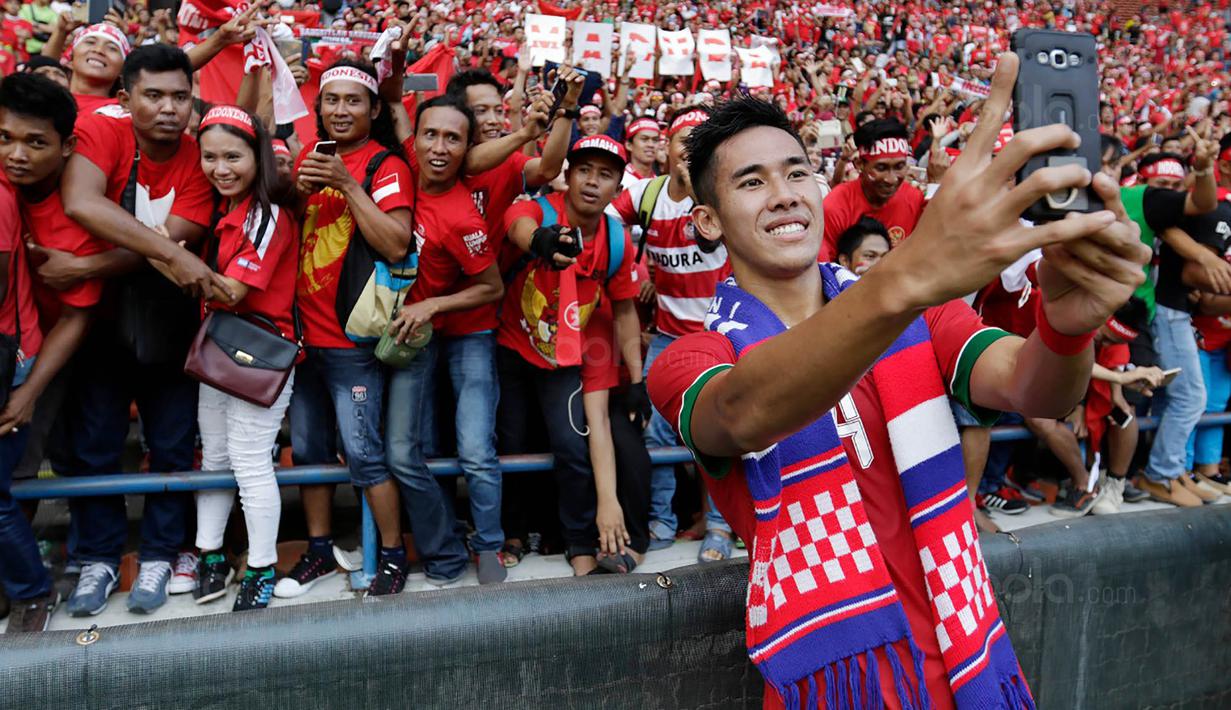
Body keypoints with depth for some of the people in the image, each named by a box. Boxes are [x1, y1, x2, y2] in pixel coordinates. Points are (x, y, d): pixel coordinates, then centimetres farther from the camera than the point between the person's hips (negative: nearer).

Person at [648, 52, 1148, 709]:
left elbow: (1030, 389, -17)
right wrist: (906, 278, -50)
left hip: (971, 657, 4)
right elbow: (747, 414, -34)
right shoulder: (689, 362, -11)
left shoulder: (919, 315, 1)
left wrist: (1067, 321, -40)